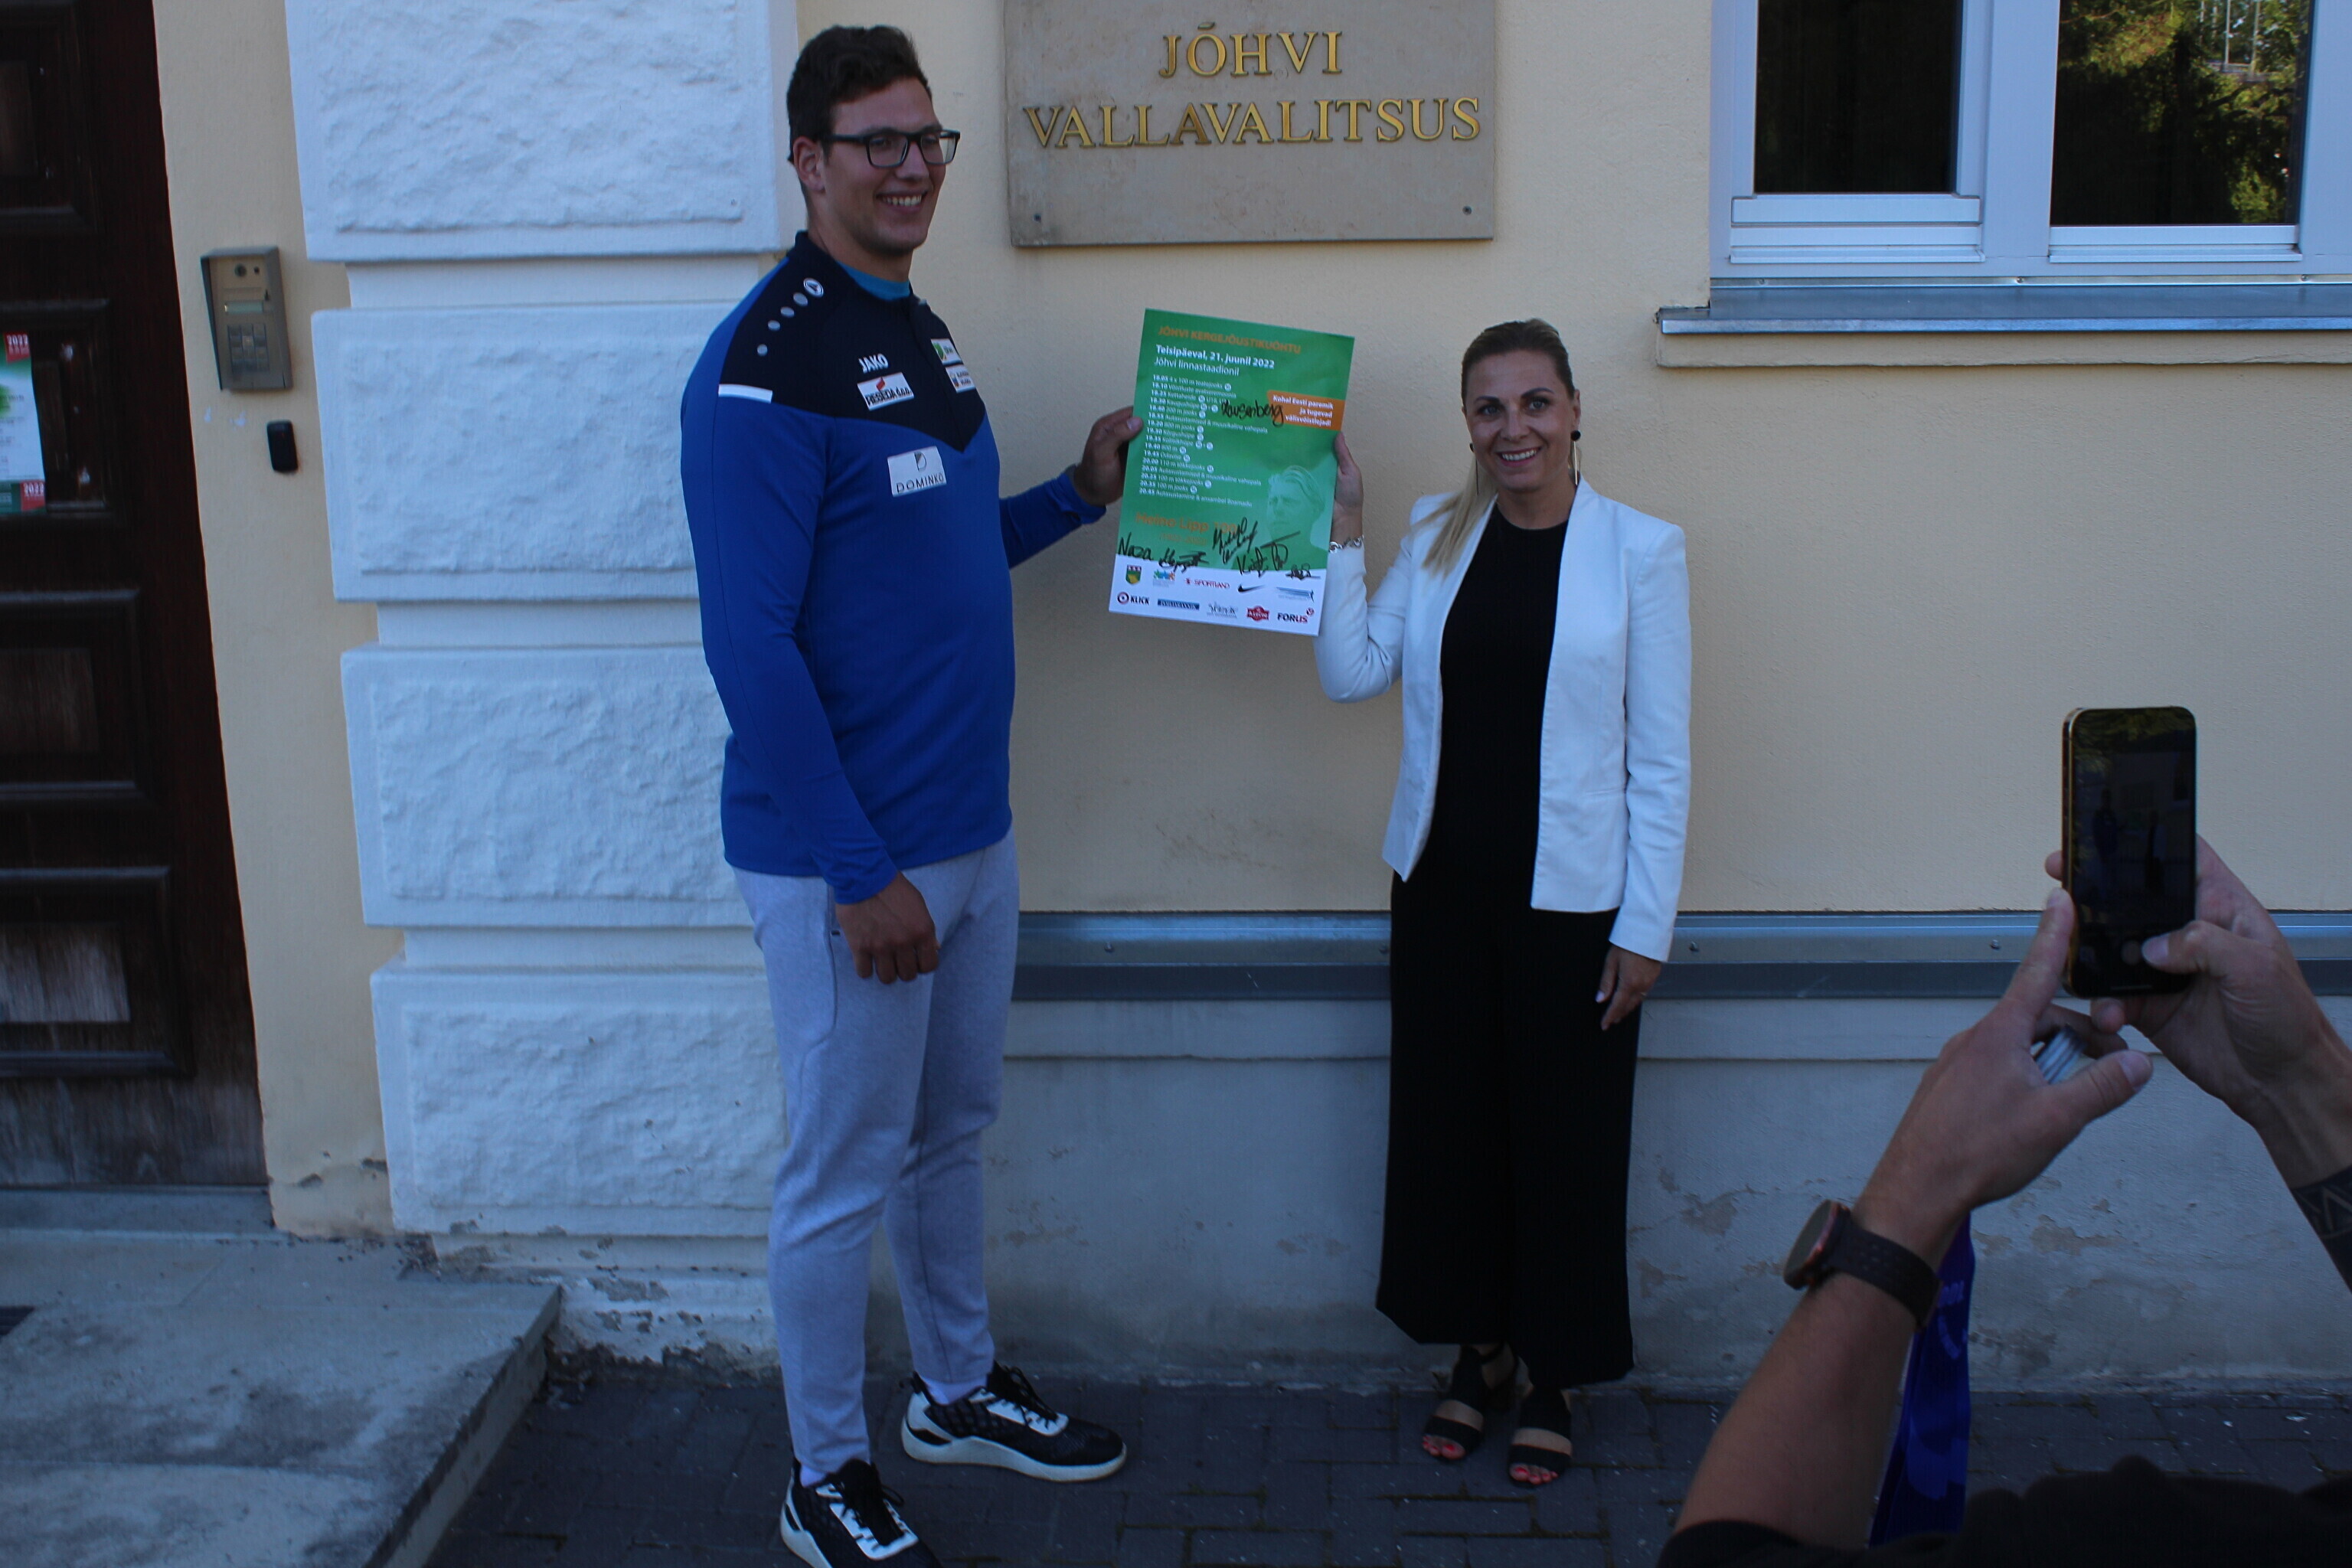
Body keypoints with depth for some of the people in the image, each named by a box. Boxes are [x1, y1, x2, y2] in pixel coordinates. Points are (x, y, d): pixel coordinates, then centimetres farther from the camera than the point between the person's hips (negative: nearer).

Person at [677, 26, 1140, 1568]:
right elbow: (753, 646, -20)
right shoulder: (763, 367, -17)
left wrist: (1079, 495, 9)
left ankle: (960, 1389, 41)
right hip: (847, 854, -8)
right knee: (847, 1172, 6)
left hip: (972, 831, 8)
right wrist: (859, 874, -20)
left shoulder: (922, 334, 10)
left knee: (953, 1128, 22)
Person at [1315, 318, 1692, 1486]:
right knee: (1447, 1119, 12)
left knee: (1563, 1137, 7)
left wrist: (1645, 925, -9)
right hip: (1442, 884, 4)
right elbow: (1351, 672, -2)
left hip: (1571, 898, -4)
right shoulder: (1434, 535, 5)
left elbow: (1661, 757, -7)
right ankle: (1478, 1350, 32)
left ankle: (1553, 1378, 26)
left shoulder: (1638, 549, -7)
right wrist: (1335, 532, -5)